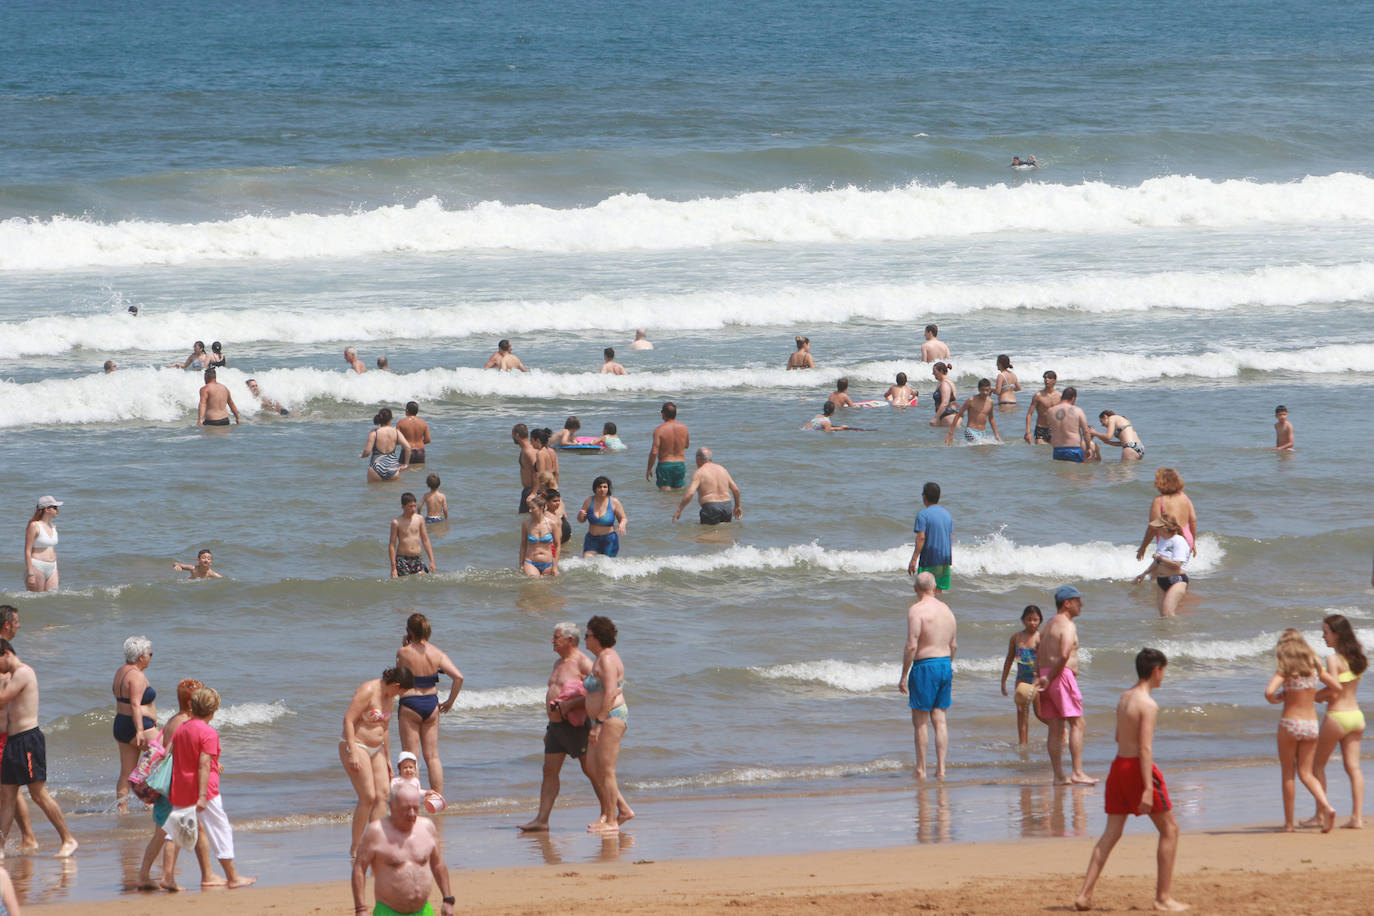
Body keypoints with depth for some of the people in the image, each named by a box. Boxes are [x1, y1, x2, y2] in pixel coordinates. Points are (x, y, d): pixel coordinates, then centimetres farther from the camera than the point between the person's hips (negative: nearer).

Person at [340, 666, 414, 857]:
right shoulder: (367, 691, -17)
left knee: (382, 795, -3)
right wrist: (352, 754, -26)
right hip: (355, 747, -9)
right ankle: (355, 847, -4)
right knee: (368, 797, -13)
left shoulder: (390, 697, 11)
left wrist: (388, 759, 23)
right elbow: (348, 720, -21)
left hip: (376, 749, 9)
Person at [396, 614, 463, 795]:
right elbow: (458, 677, -9)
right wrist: (449, 702, 2)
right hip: (431, 704, 4)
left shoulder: (404, 652, -12)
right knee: (432, 756, 11)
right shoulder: (437, 654, -2)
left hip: (410, 705, -4)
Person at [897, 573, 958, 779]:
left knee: (920, 721, 1)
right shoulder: (946, 610, 10)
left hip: (925, 666, -7)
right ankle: (940, 767, 5)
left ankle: (921, 769, 3)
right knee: (939, 719, 9)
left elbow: (912, 646, -17)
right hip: (945, 665, 7)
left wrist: (904, 676, -12)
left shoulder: (916, 610, -13)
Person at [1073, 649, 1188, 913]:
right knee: (1169, 829, 6)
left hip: (1119, 764, 8)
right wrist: (1147, 789, -25)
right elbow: (1145, 747, -22)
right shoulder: (1148, 704, -16)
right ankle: (1164, 896, 6)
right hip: (1139, 769, -8)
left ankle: (1085, 894, -1)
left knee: (1112, 832, 7)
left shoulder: (1124, 698, 10)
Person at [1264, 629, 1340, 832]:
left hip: (1290, 724, -4)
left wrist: (1275, 700, -2)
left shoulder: (1285, 670, -10)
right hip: (1312, 724, 4)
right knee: (1306, 773, 11)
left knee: (1288, 774, 7)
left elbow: (1269, 692, -25)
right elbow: (1337, 687, 7)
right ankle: (1326, 807, -12)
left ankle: (1289, 823, 9)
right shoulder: (1314, 667, 2)